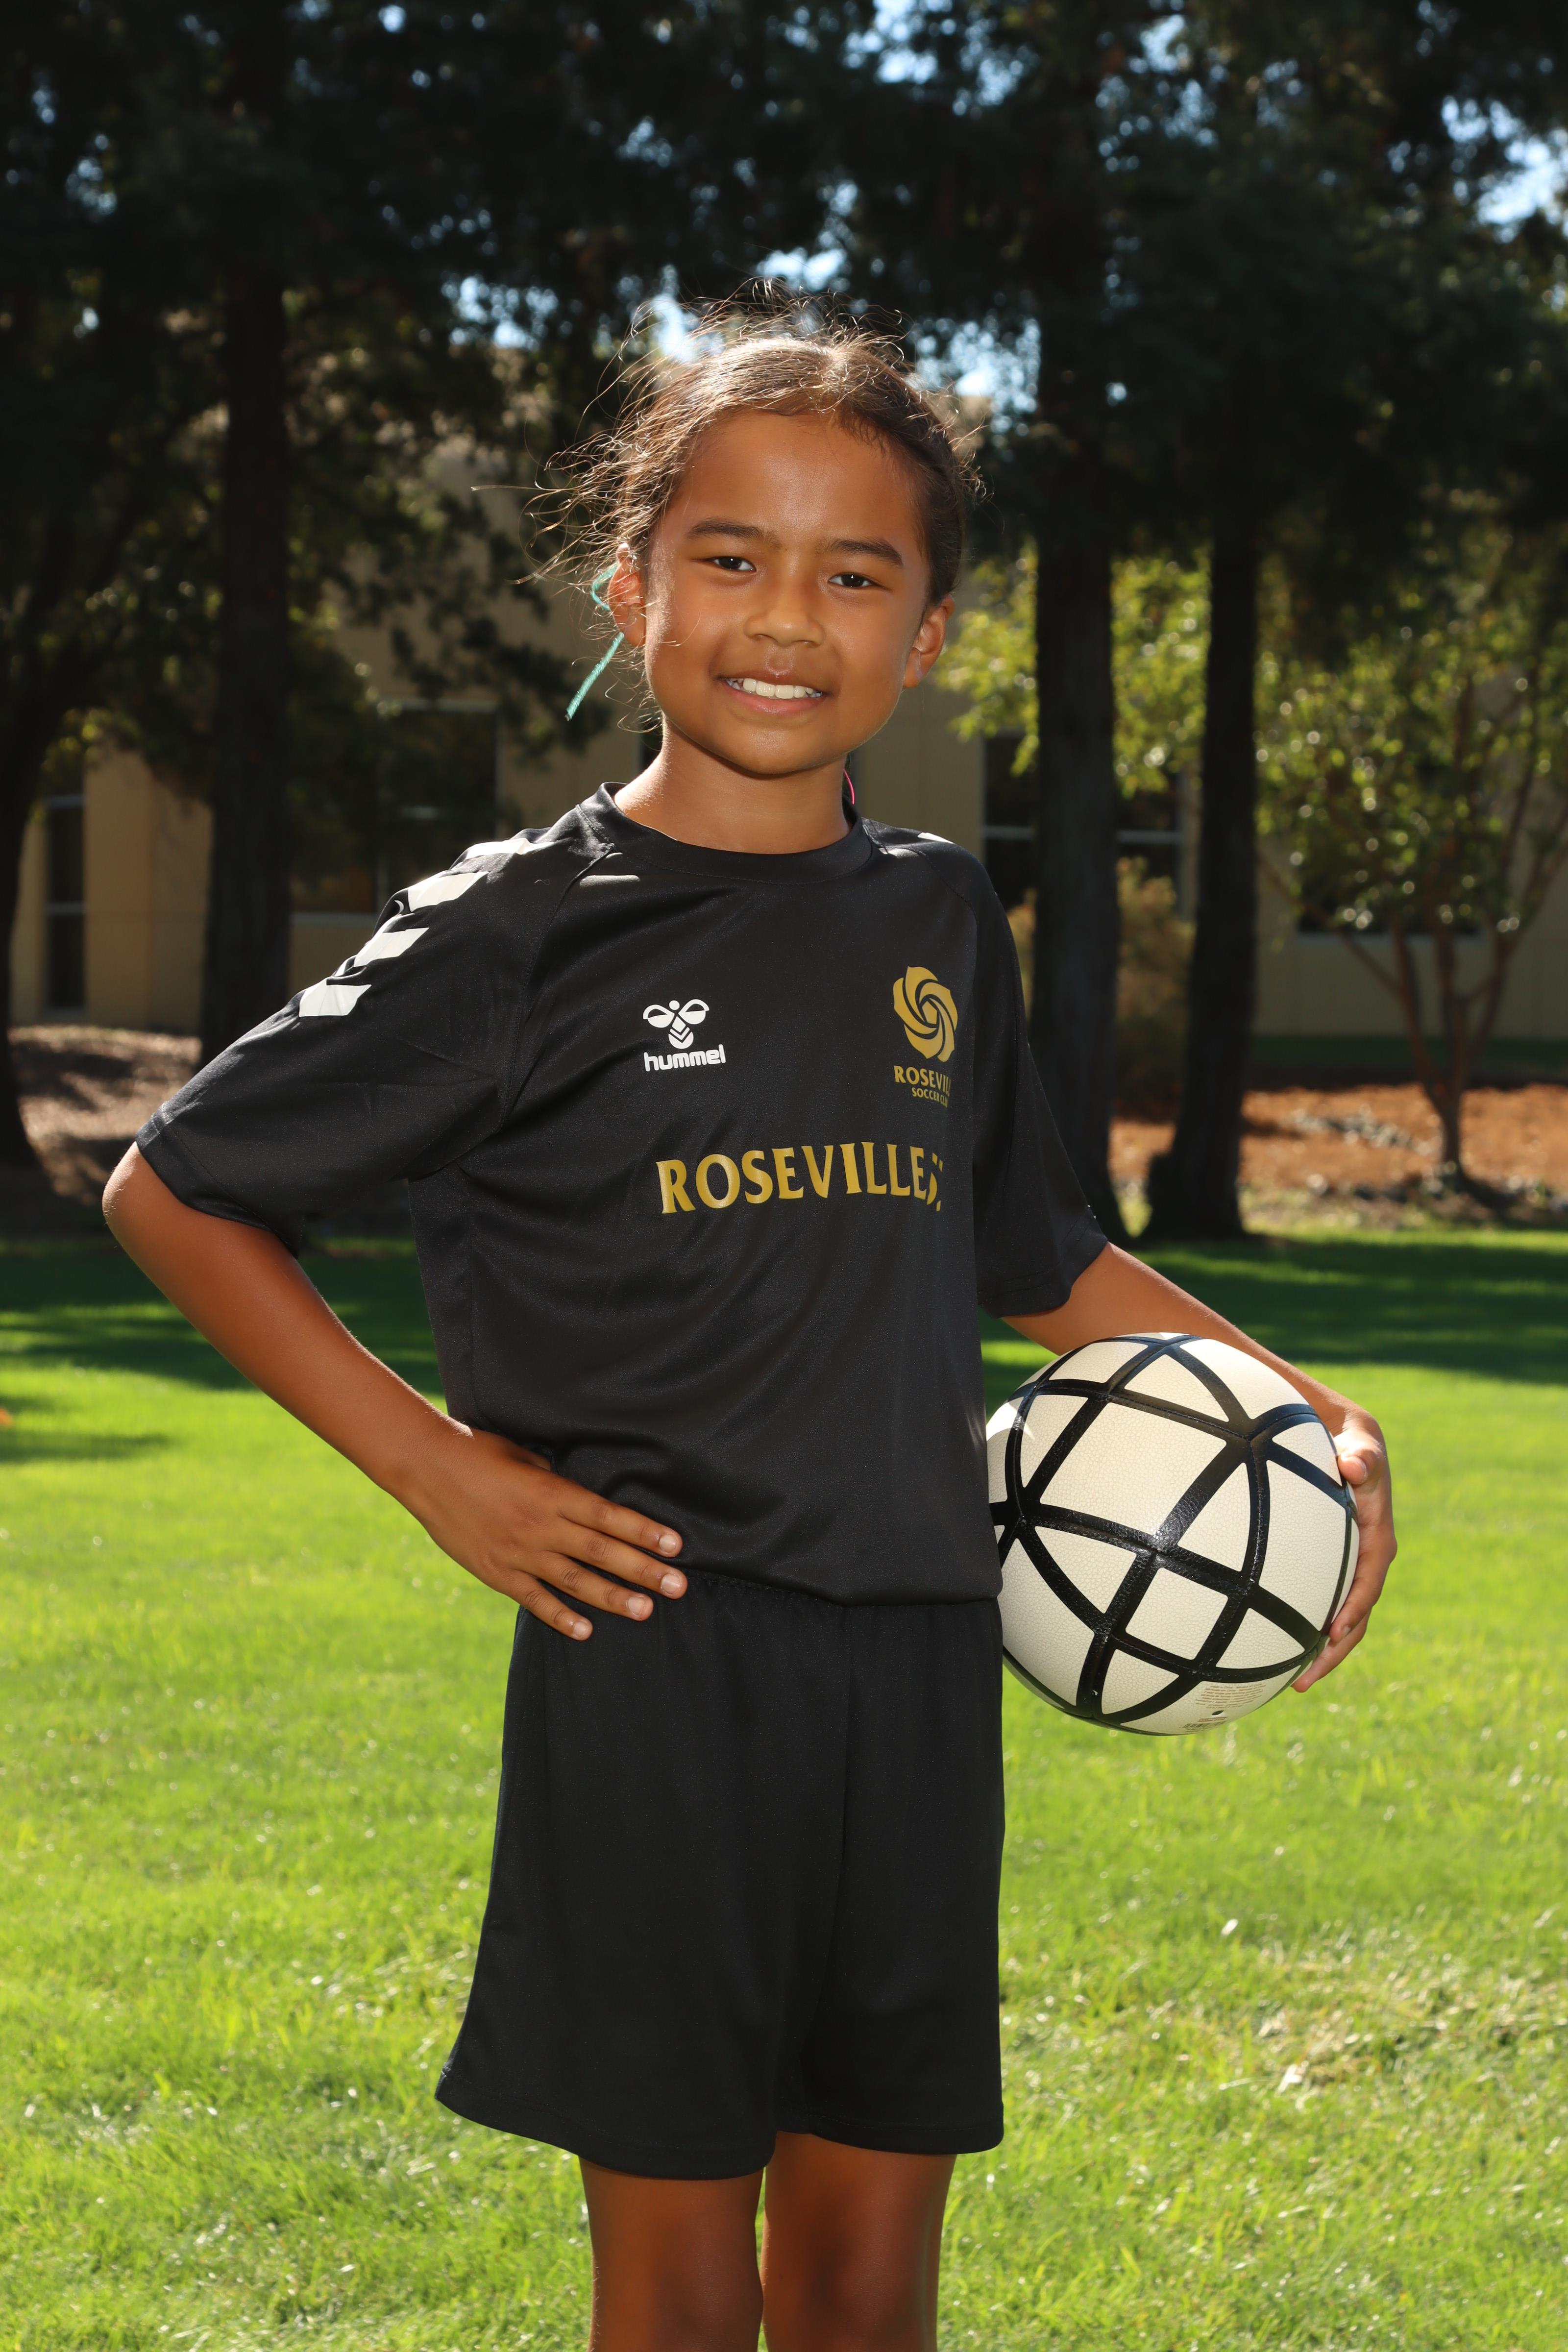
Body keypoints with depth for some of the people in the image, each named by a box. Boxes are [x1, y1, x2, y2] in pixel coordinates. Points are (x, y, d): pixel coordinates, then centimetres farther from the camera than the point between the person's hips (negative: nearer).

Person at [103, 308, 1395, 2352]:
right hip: (660, 1662, -4)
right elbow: (173, 1195, 1)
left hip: (917, 1664, 5)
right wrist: (433, 1463, -5)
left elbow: (1040, 1264, 24)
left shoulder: (942, 929, 10)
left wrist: (1316, 1412, 12)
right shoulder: (524, 932, -5)